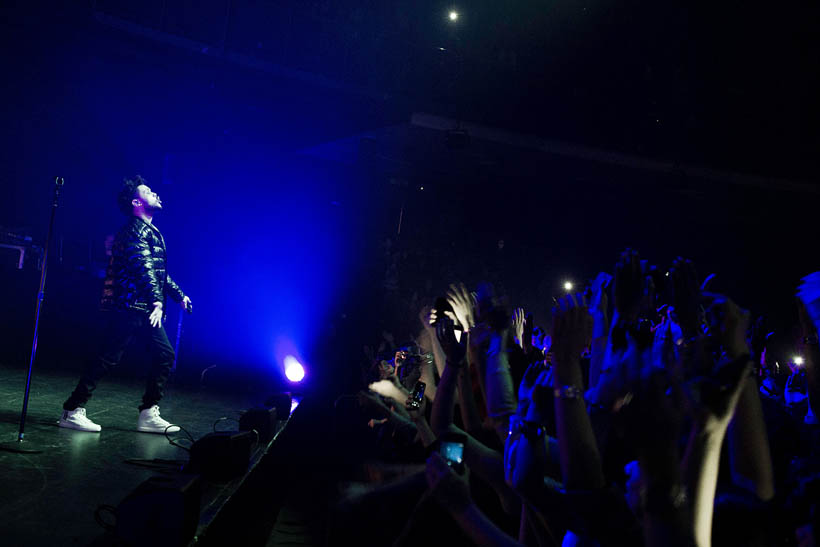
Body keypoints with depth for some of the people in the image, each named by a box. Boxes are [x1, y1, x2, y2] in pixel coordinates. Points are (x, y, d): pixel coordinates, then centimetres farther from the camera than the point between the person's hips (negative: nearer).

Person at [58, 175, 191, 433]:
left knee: (165, 355, 6)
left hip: (144, 308, 10)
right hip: (128, 305, -10)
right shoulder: (136, 229, -10)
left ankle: (148, 415, 12)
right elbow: (143, 266, -23)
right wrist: (156, 301, -32)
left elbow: (159, 271, 30)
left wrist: (179, 294, 28)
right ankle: (73, 410, 4)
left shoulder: (151, 232, 22)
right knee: (109, 357, -7)